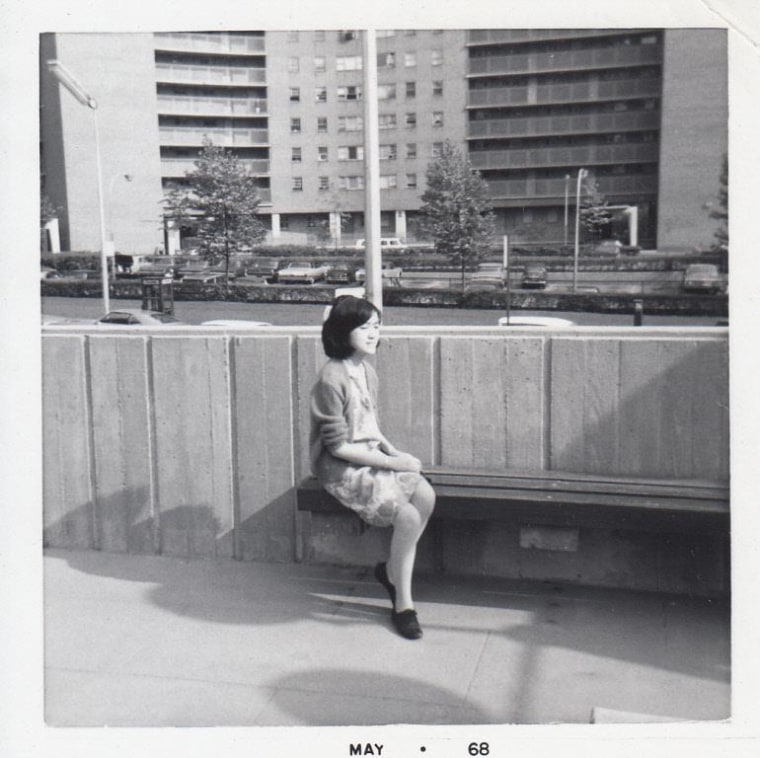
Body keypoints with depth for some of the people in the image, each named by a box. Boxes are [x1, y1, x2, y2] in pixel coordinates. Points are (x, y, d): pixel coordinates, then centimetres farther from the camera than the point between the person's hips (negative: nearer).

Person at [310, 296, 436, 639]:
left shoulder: (367, 371, 8)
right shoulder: (332, 379, -19)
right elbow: (338, 446, -20)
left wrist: (393, 451, -2)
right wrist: (392, 463, -19)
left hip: (370, 458, 8)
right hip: (341, 470, -8)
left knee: (426, 495, -14)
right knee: (408, 516, -22)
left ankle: (393, 570, 7)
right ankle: (402, 602, -3)